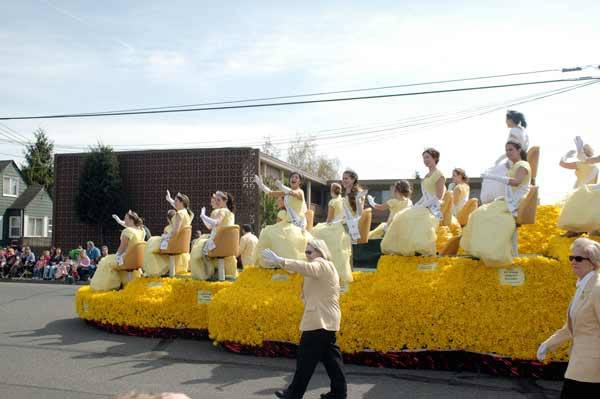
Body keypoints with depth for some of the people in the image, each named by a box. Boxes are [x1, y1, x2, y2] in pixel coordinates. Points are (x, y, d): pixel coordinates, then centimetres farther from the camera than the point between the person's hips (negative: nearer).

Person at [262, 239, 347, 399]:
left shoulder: (321, 264, -13)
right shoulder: (327, 267, 21)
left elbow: (308, 268, -36)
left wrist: (280, 261, -44)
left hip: (320, 320, -11)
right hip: (326, 319, 11)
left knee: (306, 357, -2)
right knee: (330, 355, 13)